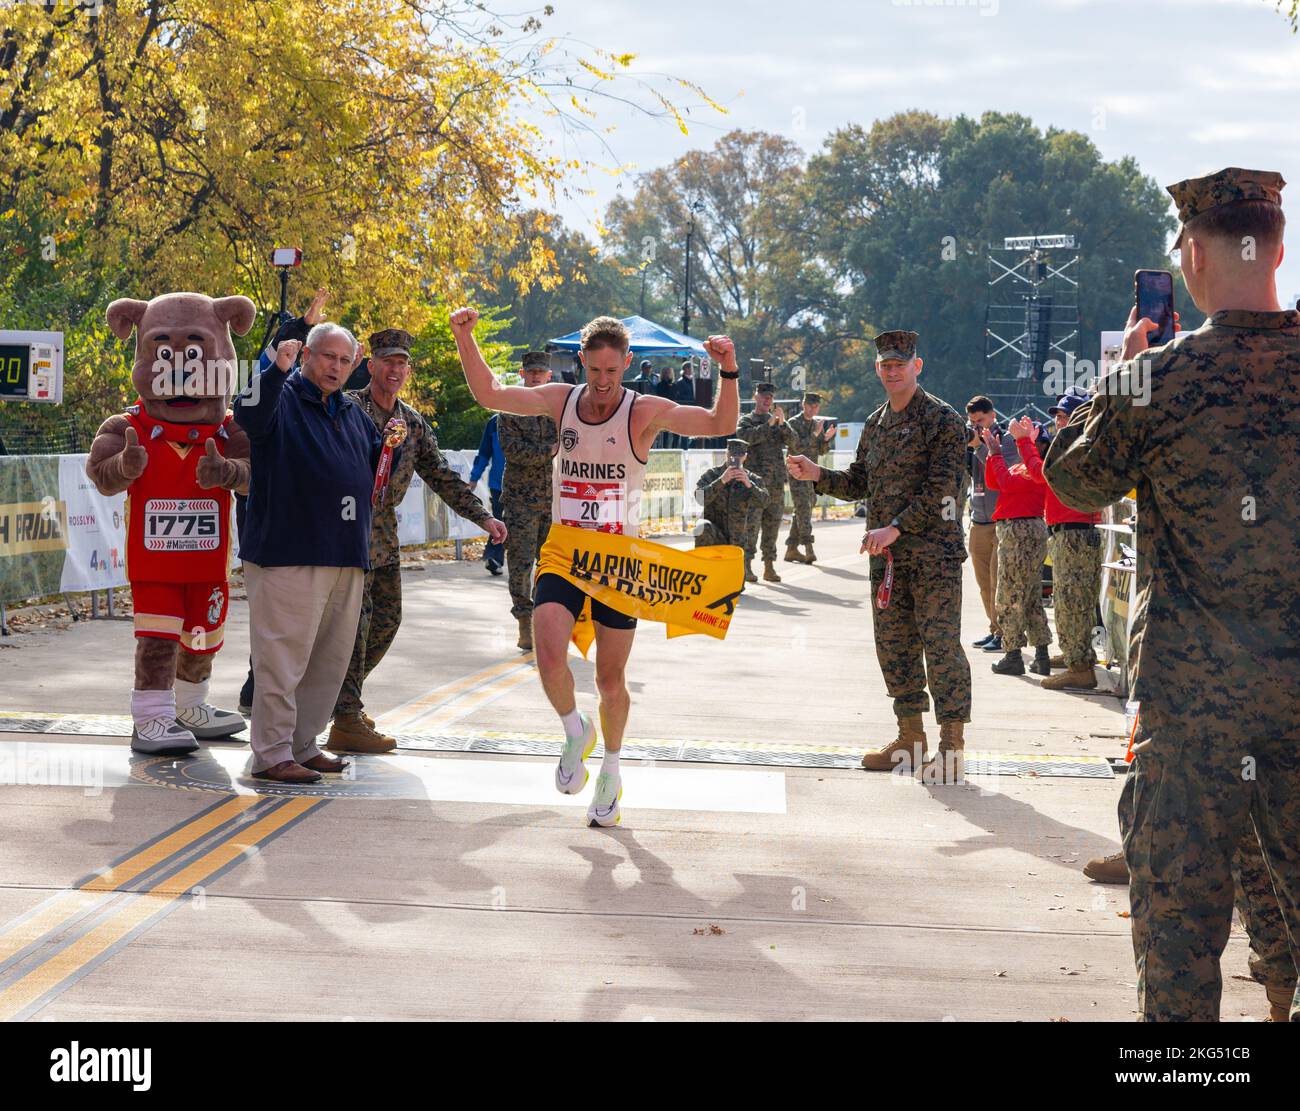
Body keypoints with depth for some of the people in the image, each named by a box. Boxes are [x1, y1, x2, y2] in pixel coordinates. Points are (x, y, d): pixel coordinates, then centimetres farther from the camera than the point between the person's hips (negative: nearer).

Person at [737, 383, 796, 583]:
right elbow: (747, 437, -17)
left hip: (777, 482, 5)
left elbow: (791, 442, 3)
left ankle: (769, 567, 11)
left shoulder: (777, 421, 17)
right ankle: (746, 566, -6)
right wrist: (769, 424, -20)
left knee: (772, 524, 6)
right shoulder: (747, 420, 5)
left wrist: (782, 423, -12)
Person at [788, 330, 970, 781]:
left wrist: (895, 528, -21)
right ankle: (910, 737, 21)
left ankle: (952, 747, -3)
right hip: (886, 555, 8)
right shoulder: (875, 425, 16)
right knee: (894, 644, 11)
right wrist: (817, 475, 6)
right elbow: (859, 483, 23)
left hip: (933, 551, -7)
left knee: (941, 645, -7)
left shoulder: (942, 419, -7)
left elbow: (939, 488, -15)